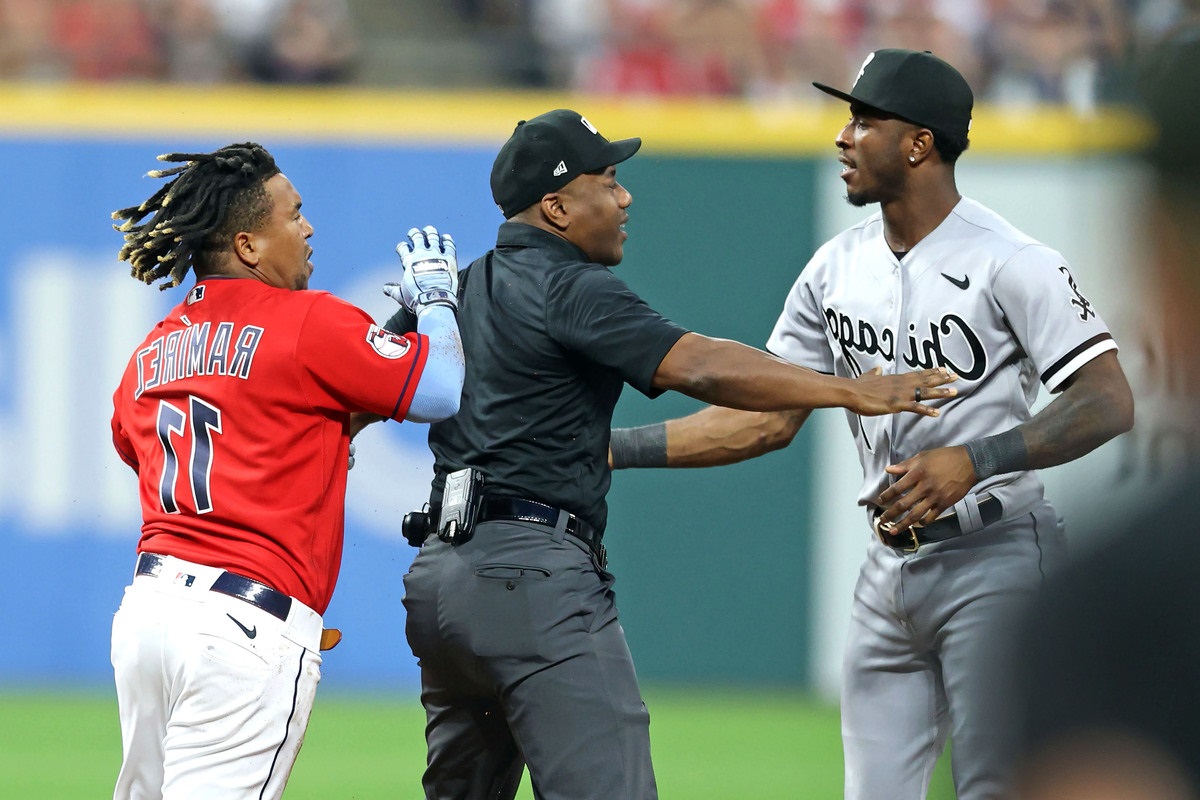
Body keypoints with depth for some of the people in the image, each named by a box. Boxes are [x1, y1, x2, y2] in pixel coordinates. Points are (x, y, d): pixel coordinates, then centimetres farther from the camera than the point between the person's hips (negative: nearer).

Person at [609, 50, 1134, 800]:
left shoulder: (1009, 261, -13)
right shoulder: (839, 267, 9)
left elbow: (1109, 403, -20)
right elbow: (766, 417, 13)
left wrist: (974, 460, -31)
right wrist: (615, 448, 4)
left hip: (995, 563, -7)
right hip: (890, 567, 7)